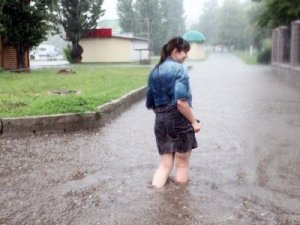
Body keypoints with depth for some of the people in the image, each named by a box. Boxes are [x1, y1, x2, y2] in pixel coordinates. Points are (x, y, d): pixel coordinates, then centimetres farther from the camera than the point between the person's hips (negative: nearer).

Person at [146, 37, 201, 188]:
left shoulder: (154, 71, 11)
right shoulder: (179, 69, -11)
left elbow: (150, 104, 13)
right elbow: (181, 101, -22)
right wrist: (194, 121, -13)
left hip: (160, 122, 6)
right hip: (179, 121, -6)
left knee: (164, 164, 14)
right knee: (182, 164, 11)